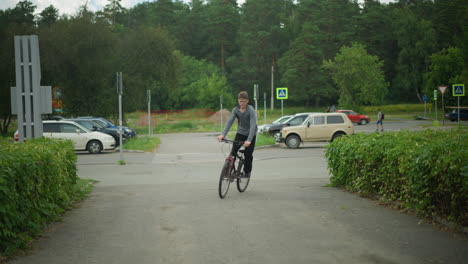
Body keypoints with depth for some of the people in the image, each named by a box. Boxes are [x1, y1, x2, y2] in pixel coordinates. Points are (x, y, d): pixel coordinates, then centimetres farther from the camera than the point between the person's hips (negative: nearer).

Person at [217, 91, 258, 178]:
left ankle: (247, 172, 23)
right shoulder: (235, 110, -9)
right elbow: (229, 122, -17)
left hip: (250, 134, -3)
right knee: (233, 152, -12)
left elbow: (253, 125, -31)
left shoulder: (251, 110, -23)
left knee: (248, 155, 0)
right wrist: (223, 134, -32)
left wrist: (249, 140, -42)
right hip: (240, 133, 3)